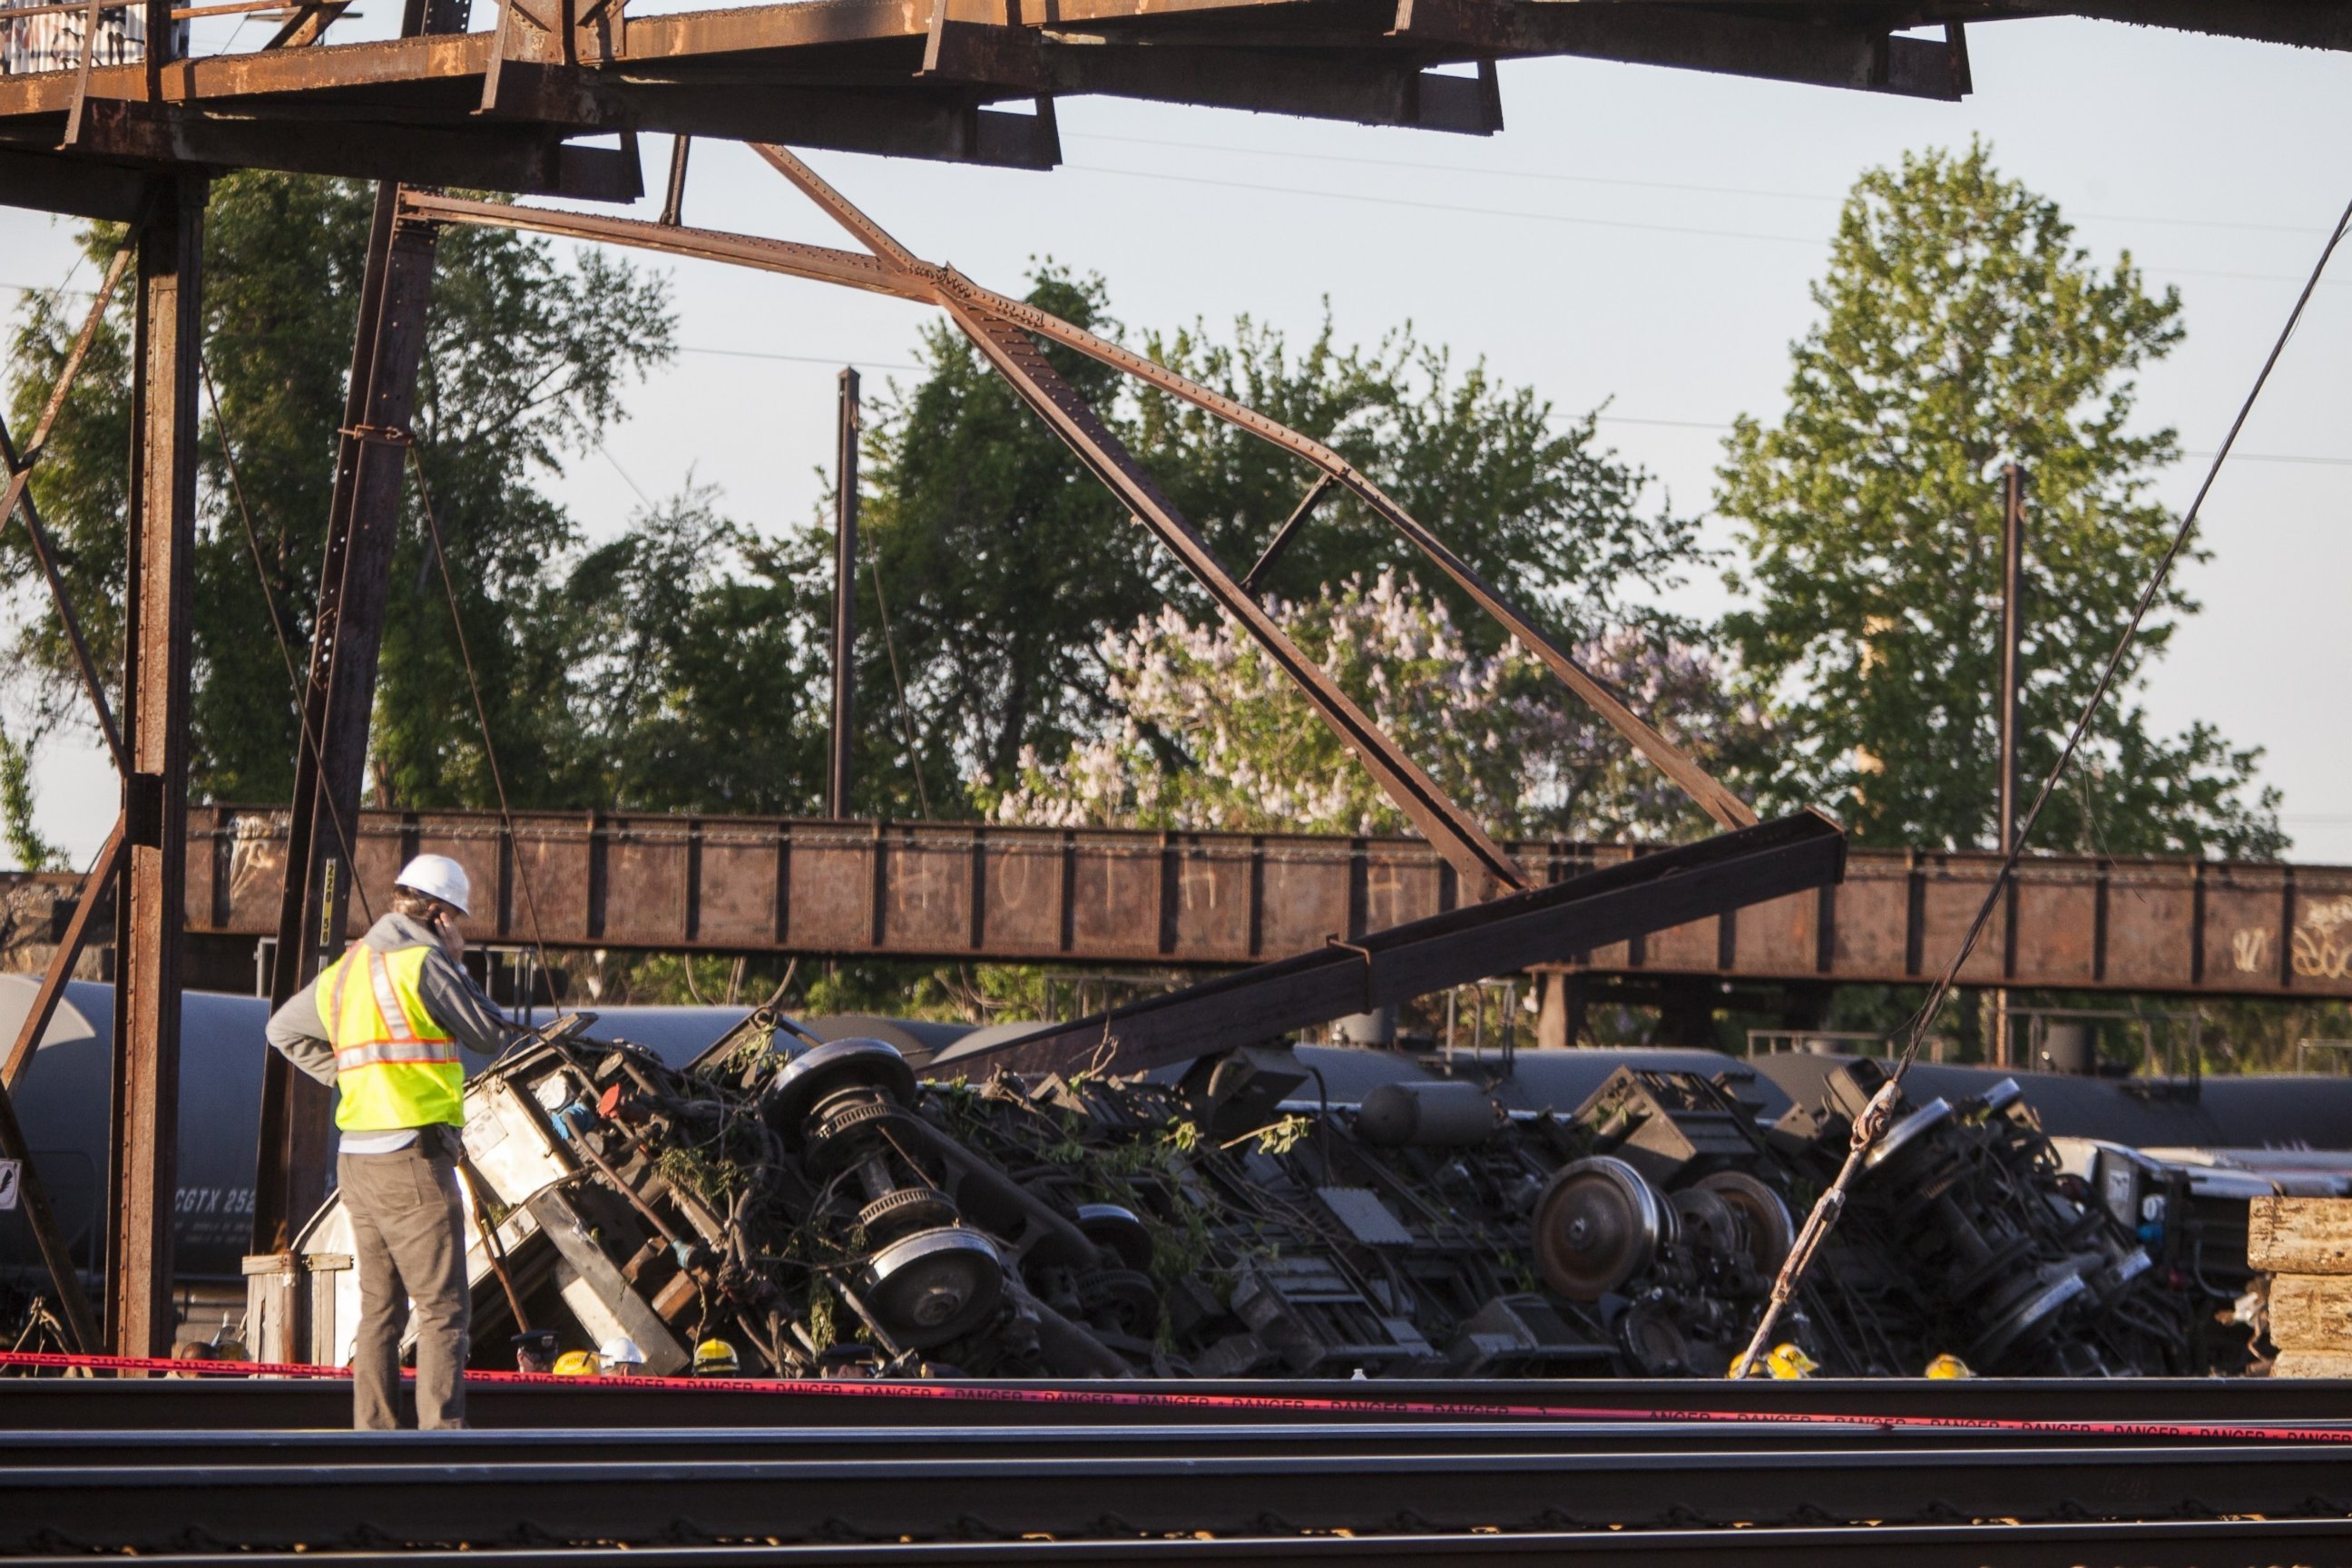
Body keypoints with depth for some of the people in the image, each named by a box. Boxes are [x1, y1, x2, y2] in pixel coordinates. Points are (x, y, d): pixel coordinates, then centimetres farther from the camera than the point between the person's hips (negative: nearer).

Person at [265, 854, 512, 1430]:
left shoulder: (345, 969, 15)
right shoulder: (421, 963, -11)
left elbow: (284, 1028, 29)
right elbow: (491, 1036, -4)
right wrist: (456, 964, 5)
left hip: (356, 1161, 8)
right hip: (413, 1160, -8)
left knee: (380, 1310, 12)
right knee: (442, 1308, -8)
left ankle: (372, 1441, 11)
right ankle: (440, 1434, -17)